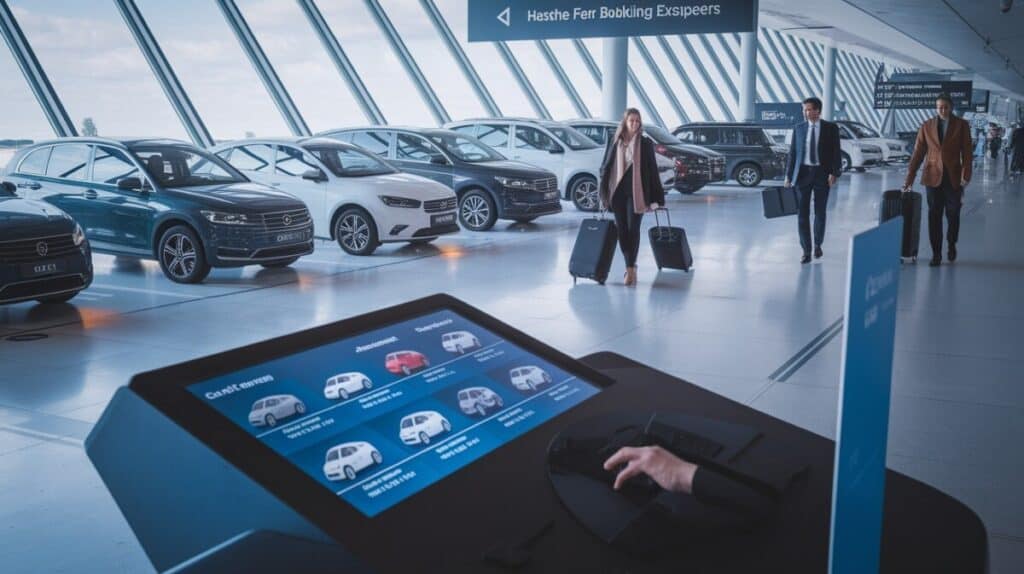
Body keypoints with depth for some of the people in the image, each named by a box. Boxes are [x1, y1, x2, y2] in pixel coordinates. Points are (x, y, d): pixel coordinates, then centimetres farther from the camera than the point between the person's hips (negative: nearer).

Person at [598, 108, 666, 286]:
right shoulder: (614, 142, 5)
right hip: (617, 192, 2)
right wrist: (604, 194, 5)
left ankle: (631, 267, 0)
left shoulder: (645, 144, 1)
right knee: (621, 230, 5)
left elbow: (652, 171, 2)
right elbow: (605, 167, 9)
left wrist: (655, 197, -1)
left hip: (636, 193, -2)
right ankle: (630, 265, 19)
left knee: (633, 230, -6)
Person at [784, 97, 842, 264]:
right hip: (803, 173, 1)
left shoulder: (831, 128, -1)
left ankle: (818, 245, 29)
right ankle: (806, 251, 1)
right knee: (802, 213, -3)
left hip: (822, 174, -1)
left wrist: (834, 173, -13)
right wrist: (789, 176, 1)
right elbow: (792, 153, 6)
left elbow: (836, 153, -2)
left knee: (820, 212, 10)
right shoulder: (799, 128, 4)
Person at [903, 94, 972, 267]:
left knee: (953, 214, 5)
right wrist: (909, 178, -2)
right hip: (933, 176, 0)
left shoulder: (962, 125, 1)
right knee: (934, 216, 1)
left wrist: (965, 176, -13)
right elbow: (918, 153, 2)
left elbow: (966, 152, -2)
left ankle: (952, 245, 31)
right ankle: (936, 253, 8)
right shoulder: (927, 126, 3)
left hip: (953, 177, 0)